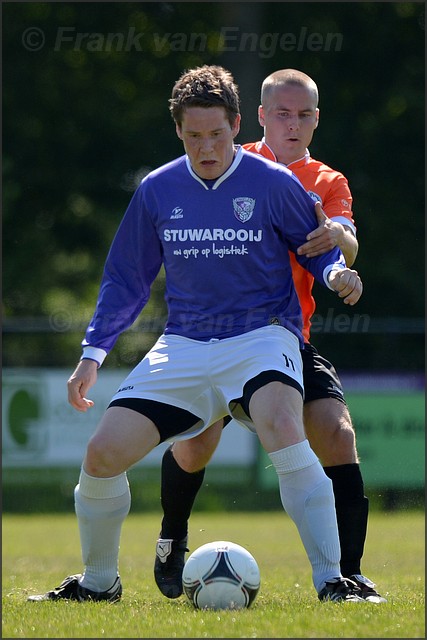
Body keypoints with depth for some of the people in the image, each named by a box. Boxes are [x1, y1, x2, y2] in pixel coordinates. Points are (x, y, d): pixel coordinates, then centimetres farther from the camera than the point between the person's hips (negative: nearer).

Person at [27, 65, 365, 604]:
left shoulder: (273, 183, -5)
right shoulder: (157, 190, 6)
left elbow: (319, 249, 7)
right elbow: (125, 278, 16)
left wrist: (336, 274, -16)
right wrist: (93, 352, 9)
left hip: (261, 336, -4)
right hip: (184, 345, 4)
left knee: (280, 424, -36)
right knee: (102, 453, -9)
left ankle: (331, 581, -29)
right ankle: (98, 582, 18)